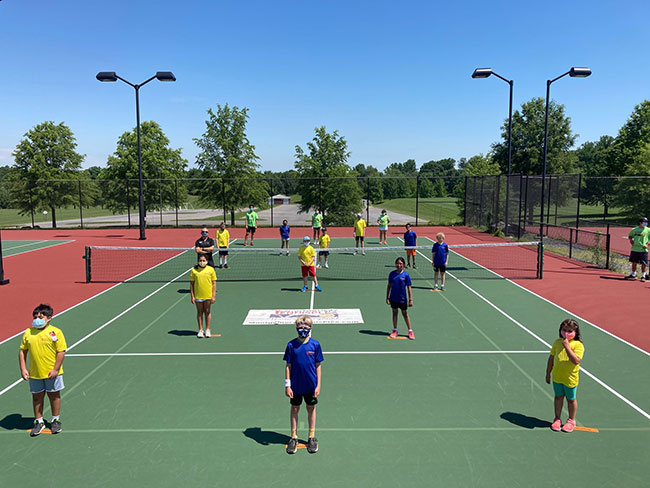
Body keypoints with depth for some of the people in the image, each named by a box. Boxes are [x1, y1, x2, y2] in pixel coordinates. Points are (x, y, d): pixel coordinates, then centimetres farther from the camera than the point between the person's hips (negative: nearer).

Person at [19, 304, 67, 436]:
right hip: (34, 374, 3)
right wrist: (23, 369, -1)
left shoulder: (56, 332, -11)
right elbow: (23, 351, 6)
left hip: (52, 373, -3)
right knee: (37, 397, 13)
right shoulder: (28, 333, 0)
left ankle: (55, 420, 27)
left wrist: (55, 369, -14)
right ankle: (38, 422, 28)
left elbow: (61, 352, -11)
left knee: (54, 395, 11)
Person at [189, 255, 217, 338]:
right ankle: (200, 330, 18)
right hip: (198, 296, 0)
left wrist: (213, 296, -4)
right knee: (199, 312, 9)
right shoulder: (194, 270, 0)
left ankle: (207, 330, 20)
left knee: (207, 312, 9)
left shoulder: (211, 269, -1)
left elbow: (214, 283, 1)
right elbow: (191, 284, 3)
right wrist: (192, 296, -1)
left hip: (208, 296, 0)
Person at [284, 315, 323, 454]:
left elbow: (318, 365, -1)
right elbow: (288, 366, -2)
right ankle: (293, 437, 25)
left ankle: (312, 437, 27)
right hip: (295, 385, 0)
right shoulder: (291, 345, -7)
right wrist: (287, 385, -5)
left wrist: (318, 385, -2)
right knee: (294, 409, 11)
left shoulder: (315, 344, -6)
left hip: (311, 385, 0)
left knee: (311, 408, 12)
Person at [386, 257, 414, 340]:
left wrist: (410, 299, -7)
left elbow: (409, 288, -6)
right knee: (394, 313, 12)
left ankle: (410, 331, 19)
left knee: (405, 314, 7)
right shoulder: (392, 274, -2)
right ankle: (395, 330, 23)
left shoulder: (406, 275, -10)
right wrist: (387, 297, 5)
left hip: (402, 299, -2)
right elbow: (389, 286, 6)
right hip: (393, 298, 2)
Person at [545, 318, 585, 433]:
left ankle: (571, 420, 32)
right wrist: (548, 373, 11)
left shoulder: (578, 345, -15)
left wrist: (567, 346, -31)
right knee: (558, 397, 16)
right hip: (557, 377, 4)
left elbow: (576, 361, -29)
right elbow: (551, 358, 8)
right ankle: (557, 419, 31)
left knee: (571, 399, 13)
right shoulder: (557, 342, 0)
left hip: (570, 378, -4)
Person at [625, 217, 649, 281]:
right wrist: (631, 240, 4)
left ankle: (643, 276, 12)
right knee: (634, 262, 9)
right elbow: (630, 235, 22)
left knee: (643, 264, 0)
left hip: (643, 249, -2)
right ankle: (633, 275, 21)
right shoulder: (634, 229, 6)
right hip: (634, 249, 2)